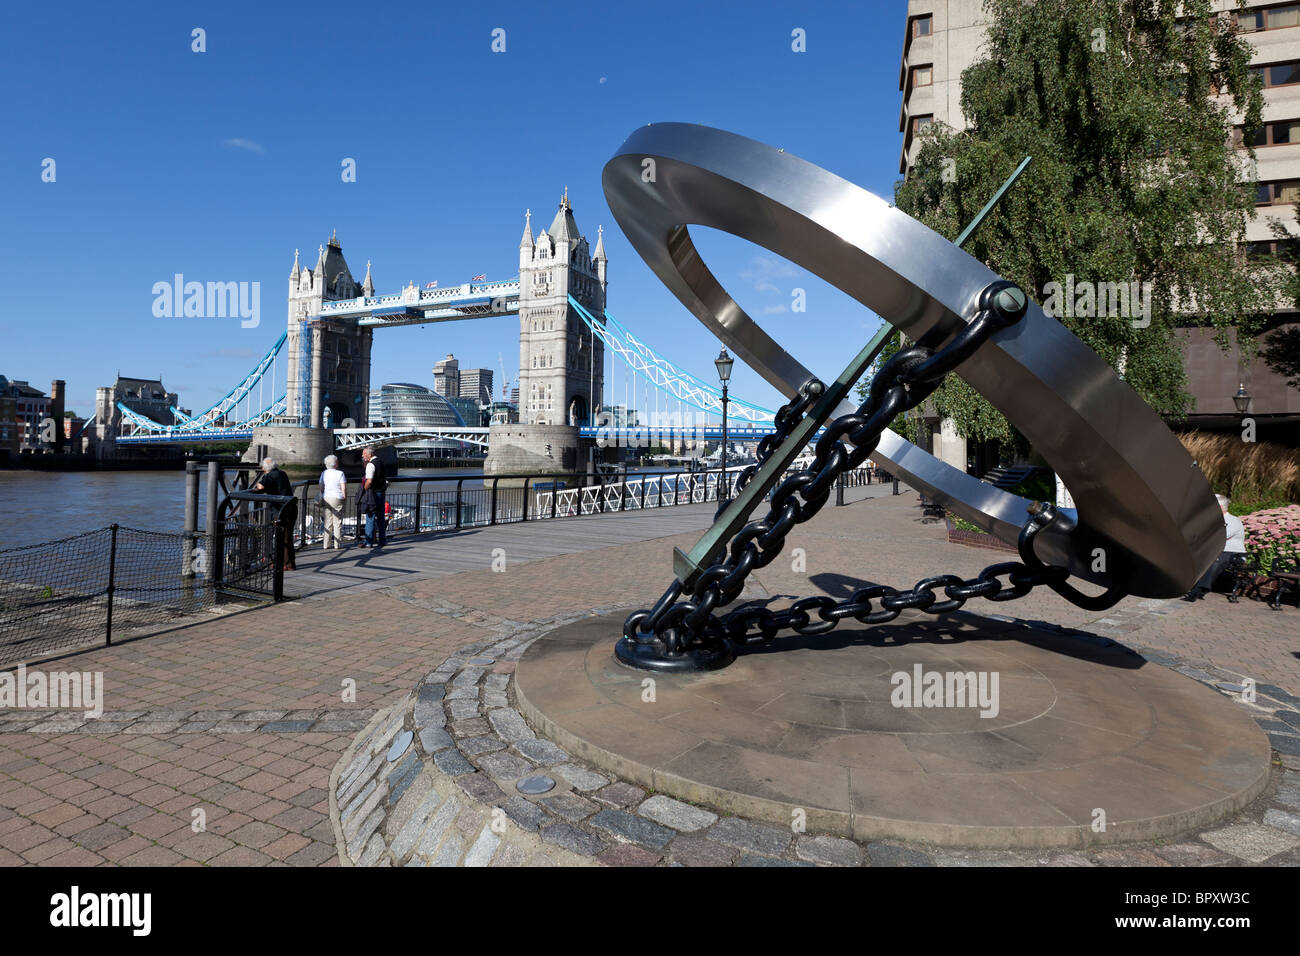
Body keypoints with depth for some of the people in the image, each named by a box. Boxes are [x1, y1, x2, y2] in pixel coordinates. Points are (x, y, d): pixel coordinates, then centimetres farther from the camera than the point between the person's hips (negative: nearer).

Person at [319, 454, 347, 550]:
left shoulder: (323, 474, 6)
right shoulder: (340, 474, -8)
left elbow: (321, 487, 5)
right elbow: (344, 488, -11)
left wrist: (323, 498, 16)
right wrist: (345, 497, 3)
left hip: (326, 499, 4)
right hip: (337, 499, -4)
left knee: (328, 522, 9)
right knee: (337, 523, 2)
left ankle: (327, 545, 9)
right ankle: (337, 545, 4)